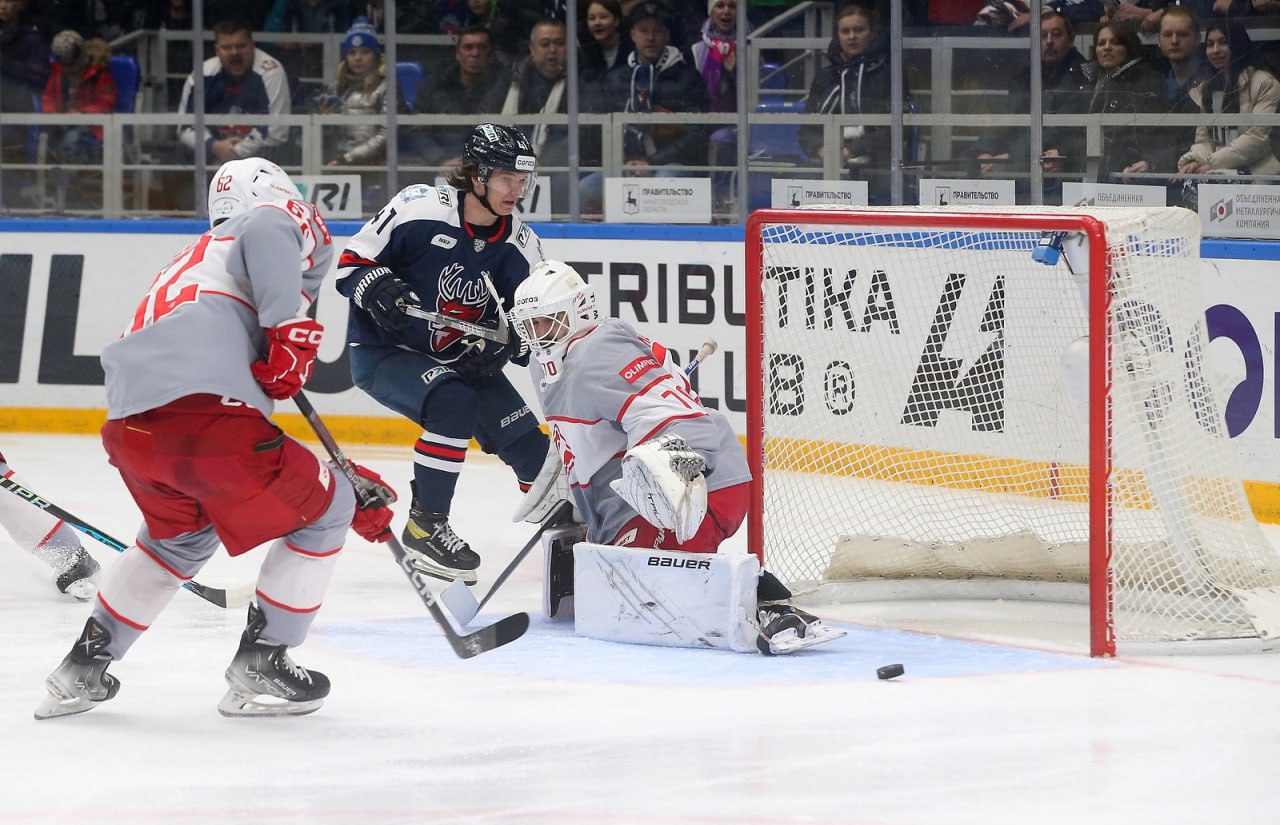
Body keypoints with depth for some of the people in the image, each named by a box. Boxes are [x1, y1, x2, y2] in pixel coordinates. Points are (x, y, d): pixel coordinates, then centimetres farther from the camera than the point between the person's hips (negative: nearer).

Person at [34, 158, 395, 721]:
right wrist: (291, 331, -14)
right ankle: (260, 667, 13)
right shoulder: (273, 221, 17)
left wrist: (350, 483, 37)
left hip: (128, 429, 8)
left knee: (181, 536, 35)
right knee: (322, 510, 12)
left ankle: (84, 666, 33)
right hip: (201, 409, -8)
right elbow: (269, 235, -14)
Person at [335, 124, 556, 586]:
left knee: (526, 439, 0)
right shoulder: (421, 209, -19)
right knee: (454, 403, -33)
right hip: (382, 352, -6)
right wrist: (377, 288, -33)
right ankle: (425, 525, -21)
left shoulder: (520, 246, -4)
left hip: (459, 357, 6)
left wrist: (502, 344, -20)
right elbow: (350, 262, -12)